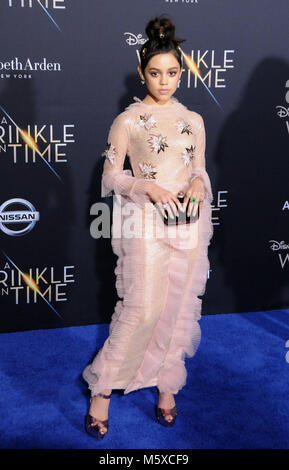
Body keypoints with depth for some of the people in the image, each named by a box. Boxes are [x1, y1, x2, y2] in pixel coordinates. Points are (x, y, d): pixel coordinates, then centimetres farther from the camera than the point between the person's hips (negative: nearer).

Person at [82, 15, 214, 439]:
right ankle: (102, 391, 5)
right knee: (142, 308, -10)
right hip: (147, 223, -4)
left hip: (189, 222, 4)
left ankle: (166, 386, 24)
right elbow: (111, 175, -1)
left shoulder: (194, 121, 11)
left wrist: (198, 184, -7)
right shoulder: (128, 120, 0)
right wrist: (148, 186, -18)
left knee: (179, 307, 8)